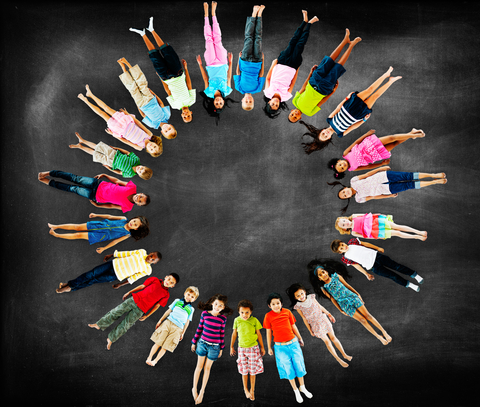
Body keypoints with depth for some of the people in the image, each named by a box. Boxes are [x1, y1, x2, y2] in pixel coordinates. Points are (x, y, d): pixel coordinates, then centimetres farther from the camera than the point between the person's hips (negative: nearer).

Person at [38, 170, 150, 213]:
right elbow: (117, 181, -2)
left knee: (74, 189, 4)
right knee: (75, 178, 0)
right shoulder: (132, 187, -15)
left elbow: (112, 206, -6)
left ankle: (49, 182, 23)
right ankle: (49, 173, 17)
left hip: (97, 197, -1)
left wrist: (97, 205, -4)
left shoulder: (128, 207, -17)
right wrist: (104, 175, 1)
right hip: (99, 184, 2)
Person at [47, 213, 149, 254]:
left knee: (79, 235, -6)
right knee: (78, 227, 0)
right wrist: (96, 215, 6)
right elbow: (110, 217, 6)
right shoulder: (124, 219, -2)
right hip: (102, 225, 4)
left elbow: (116, 241, -8)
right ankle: (55, 226, 17)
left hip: (102, 236, -4)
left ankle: (55, 234, 8)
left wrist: (104, 248, -9)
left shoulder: (127, 234, -11)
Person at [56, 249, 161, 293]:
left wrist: (121, 284, -4)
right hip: (114, 264, 2)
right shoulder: (142, 252, 0)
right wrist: (111, 255, 10)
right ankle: (69, 284, 11)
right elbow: (127, 253, 6)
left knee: (93, 281, -1)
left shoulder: (147, 270, -5)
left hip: (116, 276, -2)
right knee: (91, 274, -4)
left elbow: (134, 277, -3)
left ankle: (70, 288, 12)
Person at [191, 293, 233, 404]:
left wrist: (221, 348, 5)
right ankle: (194, 388, 30)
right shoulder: (205, 313, -10)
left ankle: (202, 392, 26)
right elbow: (199, 328, 0)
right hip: (202, 343, 0)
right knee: (199, 366, 12)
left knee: (207, 368, 12)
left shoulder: (223, 318, -9)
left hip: (214, 346, 0)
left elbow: (222, 333, 0)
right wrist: (194, 342, 7)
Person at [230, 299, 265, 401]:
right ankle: (246, 390, 30)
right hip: (242, 348, 1)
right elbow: (234, 334, 3)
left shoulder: (254, 320, -13)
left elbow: (258, 334, -2)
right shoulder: (237, 320, -9)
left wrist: (262, 347, 4)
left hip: (253, 348, -1)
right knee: (244, 370, 10)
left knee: (253, 370, 8)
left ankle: (252, 390, 28)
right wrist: (231, 347, 9)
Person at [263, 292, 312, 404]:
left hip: (293, 343, 2)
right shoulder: (268, 316, -11)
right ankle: (296, 391, 30)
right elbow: (268, 333, -1)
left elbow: (294, 327, 6)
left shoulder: (287, 312, -7)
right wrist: (269, 348, 5)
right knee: (288, 369, 10)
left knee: (299, 365, 13)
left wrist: (300, 338, 16)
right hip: (280, 347, -2)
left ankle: (302, 387, 37)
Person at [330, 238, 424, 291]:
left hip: (375, 255, 3)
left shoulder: (352, 242, -3)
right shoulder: (346, 258, -8)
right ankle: (409, 284, 14)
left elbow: (364, 244, 8)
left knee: (395, 265, 3)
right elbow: (356, 265, 0)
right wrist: (366, 274, 3)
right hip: (372, 267, -3)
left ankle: (415, 275, 18)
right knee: (392, 275, -1)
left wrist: (378, 248, 13)